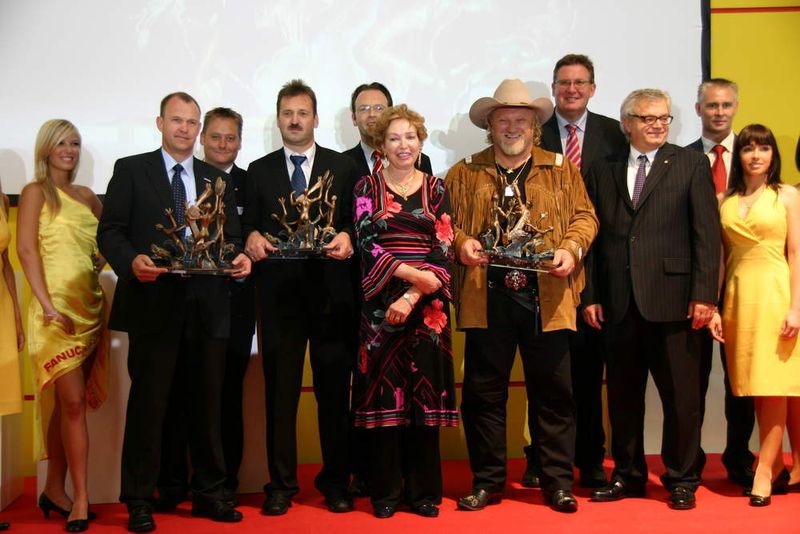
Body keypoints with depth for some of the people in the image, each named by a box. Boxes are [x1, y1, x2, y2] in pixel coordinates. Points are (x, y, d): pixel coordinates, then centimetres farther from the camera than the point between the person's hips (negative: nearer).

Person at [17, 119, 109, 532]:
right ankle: (80, 498, -2)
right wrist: (48, 305, -16)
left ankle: (54, 489, 19)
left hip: (90, 305, 5)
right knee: (73, 402, -8)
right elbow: (26, 249, -8)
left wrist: (103, 260, -4)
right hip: (58, 307, -5)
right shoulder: (35, 192, 1)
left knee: (67, 402, 9)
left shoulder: (86, 196, 16)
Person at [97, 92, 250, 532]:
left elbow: (230, 236, 14)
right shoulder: (130, 170, 6)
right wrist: (131, 261, -20)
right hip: (153, 303, -3)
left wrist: (239, 256, -9)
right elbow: (110, 230, -1)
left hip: (206, 306, 3)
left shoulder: (218, 179, 17)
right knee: (148, 402, 1)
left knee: (207, 401, 8)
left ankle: (208, 494, 20)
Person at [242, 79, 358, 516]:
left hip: (332, 293, -1)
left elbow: (356, 221, 7)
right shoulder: (259, 171, 13)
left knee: (334, 389, 3)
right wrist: (252, 237, -10)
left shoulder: (344, 167, 10)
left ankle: (336, 481, 14)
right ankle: (281, 483, 12)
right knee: (280, 389, 3)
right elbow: (249, 224, 12)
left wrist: (348, 237, -13)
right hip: (279, 294, 1)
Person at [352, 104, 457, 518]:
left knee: (425, 391, 2)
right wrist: (411, 273, -15)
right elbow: (366, 244, -3)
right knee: (383, 390, -1)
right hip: (381, 304, -1)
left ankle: (424, 490, 11)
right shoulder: (367, 187, 7)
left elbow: (444, 251, 2)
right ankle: (385, 491, 8)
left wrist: (412, 297, -11)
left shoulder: (436, 190, 9)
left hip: (426, 306, 1)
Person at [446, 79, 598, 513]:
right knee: (483, 393, 5)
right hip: (486, 298, 1)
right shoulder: (464, 173, 12)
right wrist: (460, 242, -11)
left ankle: (558, 483, 15)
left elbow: (584, 216, 9)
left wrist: (571, 248, -10)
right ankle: (487, 481, 17)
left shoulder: (562, 170, 13)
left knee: (553, 394, 4)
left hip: (547, 298, 0)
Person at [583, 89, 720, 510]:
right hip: (618, 302, 3)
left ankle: (681, 480, 17)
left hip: (672, 300, -3)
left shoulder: (691, 165, 4)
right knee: (622, 396, 10)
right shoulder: (603, 172, 13)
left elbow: (706, 234, -2)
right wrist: (590, 295, 3)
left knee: (681, 396, 3)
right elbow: (595, 237, 10)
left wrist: (704, 294, -9)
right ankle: (628, 475, 24)